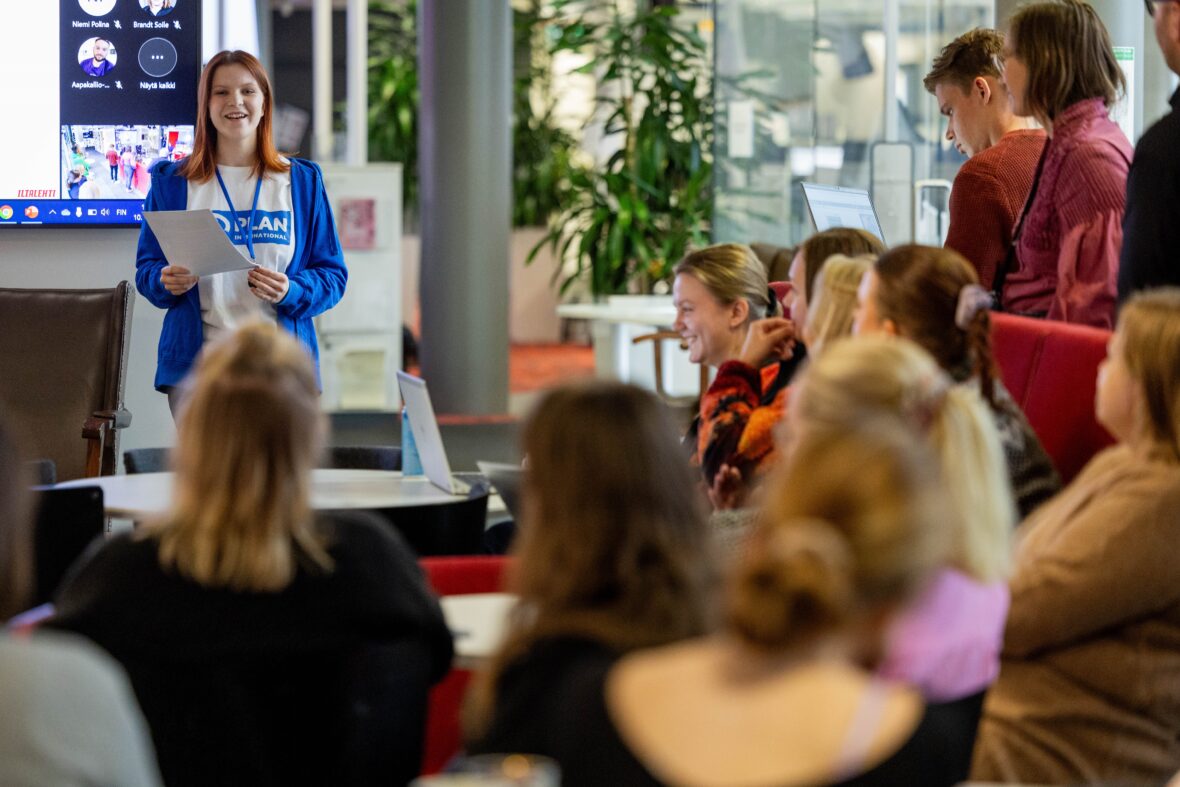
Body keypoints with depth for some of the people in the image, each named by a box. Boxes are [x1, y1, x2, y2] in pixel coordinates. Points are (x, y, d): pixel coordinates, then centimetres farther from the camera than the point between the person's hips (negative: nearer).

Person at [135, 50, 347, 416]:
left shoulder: (303, 181, 10)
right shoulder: (171, 181, 10)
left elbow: (332, 275, 8)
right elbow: (146, 269, 12)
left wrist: (291, 291, -12)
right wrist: (165, 281, -11)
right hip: (196, 363, 0)